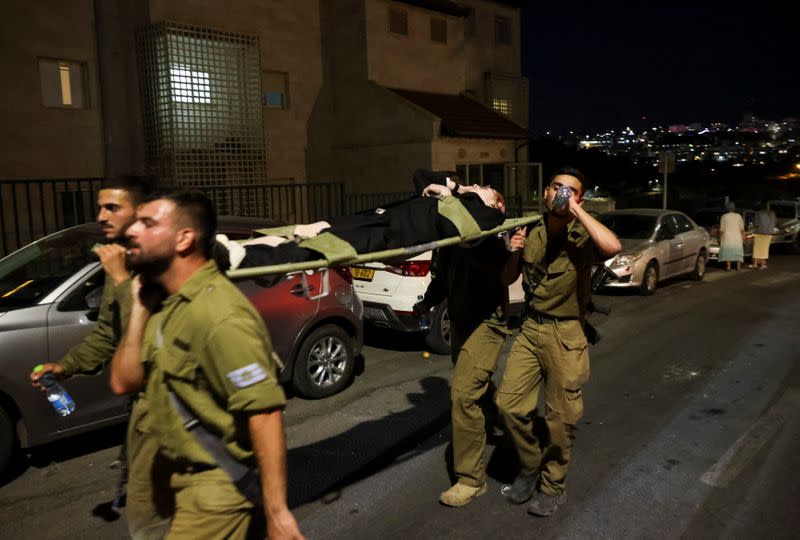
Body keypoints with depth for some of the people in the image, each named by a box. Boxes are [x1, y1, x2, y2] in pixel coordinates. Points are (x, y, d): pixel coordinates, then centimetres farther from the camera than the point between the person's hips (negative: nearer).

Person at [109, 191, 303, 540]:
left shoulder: (217, 314, -26)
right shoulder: (167, 303, 3)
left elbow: (264, 413, -28)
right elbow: (124, 383, 4)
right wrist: (140, 307, -5)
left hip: (219, 485, -9)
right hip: (184, 475, 9)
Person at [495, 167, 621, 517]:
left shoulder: (581, 238, -10)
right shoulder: (531, 232, 4)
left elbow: (613, 247, -34)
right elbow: (507, 279, 12)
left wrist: (577, 211, -25)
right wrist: (514, 253, -8)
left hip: (566, 333, -4)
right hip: (531, 328, 4)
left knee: (560, 417, 6)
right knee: (509, 404, 3)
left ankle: (553, 487, 27)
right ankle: (530, 468, 28)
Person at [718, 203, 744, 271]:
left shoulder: (724, 216, -2)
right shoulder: (738, 216, 3)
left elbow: (721, 229, -3)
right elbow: (742, 229, 2)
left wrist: (720, 238, 4)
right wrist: (743, 238, 9)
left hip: (727, 237, -2)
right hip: (737, 238, 2)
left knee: (727, 251, 1)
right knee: (738, 252, 9)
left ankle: (728, 267, -5)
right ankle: (738, 267, 8)